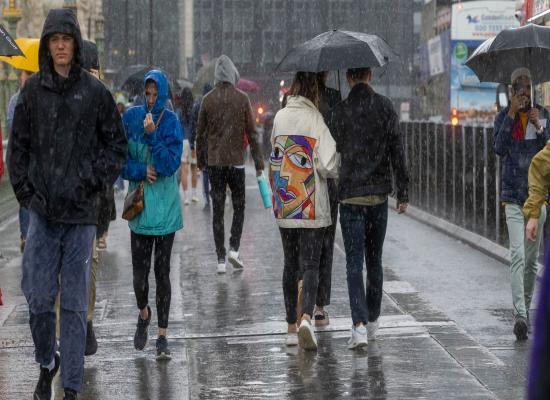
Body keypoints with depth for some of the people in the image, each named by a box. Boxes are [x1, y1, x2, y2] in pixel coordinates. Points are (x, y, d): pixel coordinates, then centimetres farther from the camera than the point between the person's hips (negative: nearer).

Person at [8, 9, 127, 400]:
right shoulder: (33, 89, 5)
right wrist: (24, 189, 2)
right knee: (39, 298, 1)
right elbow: (18, 144, 11)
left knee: (75, 302, 2)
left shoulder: (95, 91, 0)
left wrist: (96, 181, -5)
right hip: (42, 209, 1)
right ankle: (46, 363, 27)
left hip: (81, 211, -1)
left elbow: (117, 143, 6)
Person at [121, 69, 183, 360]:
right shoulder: (131, 118, 1)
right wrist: (142, 171, -13)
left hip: (165, 207, -1)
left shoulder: (171, 122, -4)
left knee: (162, 271, 1)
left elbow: (171, 164, -12)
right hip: (139, 205, 2)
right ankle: (143, 314, 32)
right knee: (139, 272, 1)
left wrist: (152, 134, -20)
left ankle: (162, 335, 6)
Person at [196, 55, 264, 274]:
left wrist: (200, 161, 15)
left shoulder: (208, 99, -1)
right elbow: (251, 132, -4)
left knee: (217, 210, 4)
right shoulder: (242, 98, -4)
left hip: (214, 162, 1)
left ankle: (221, 259, 2)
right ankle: (234, 249, -3)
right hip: (236, 160, -1)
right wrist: (258, 162, 1)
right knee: (239, 206, 13)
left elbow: (200, 133, 4)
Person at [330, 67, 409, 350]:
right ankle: (372, 322, 23)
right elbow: (396, 152, -1)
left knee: (354, 262, -2)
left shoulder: (340, 111, -5)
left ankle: (360, 325, -15)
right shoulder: (385, 107, 0)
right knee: (374, 260, 15)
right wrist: (402, 191, 4)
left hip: (350, 195, -2)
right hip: (379, 194, 2)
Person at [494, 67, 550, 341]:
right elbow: (499, 148, -14)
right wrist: (511, 114, -16)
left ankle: (526, 307, 26)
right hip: (512, 195, -3)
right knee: (518, 255, -16)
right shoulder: (504, 116, 2)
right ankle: (520, 315, -25)